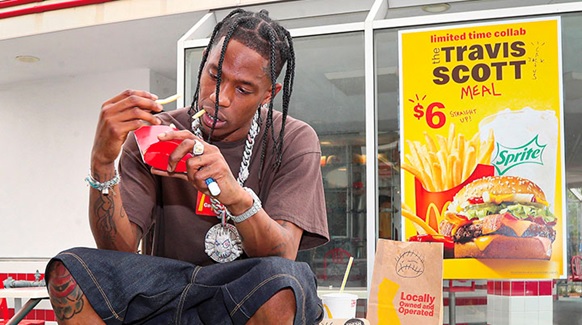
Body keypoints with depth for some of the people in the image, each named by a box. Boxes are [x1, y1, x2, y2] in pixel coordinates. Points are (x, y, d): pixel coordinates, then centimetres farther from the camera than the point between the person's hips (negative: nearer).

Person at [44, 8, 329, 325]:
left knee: (285, 280, -37)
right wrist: (102, 162, -26)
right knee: (68, 270, -23)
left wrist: (238, 198, -37)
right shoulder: (153, 137, -1)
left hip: (250, 298, -1)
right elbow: (119, 249, -10)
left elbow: (282, 256, -17)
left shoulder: (293, 141, -4)